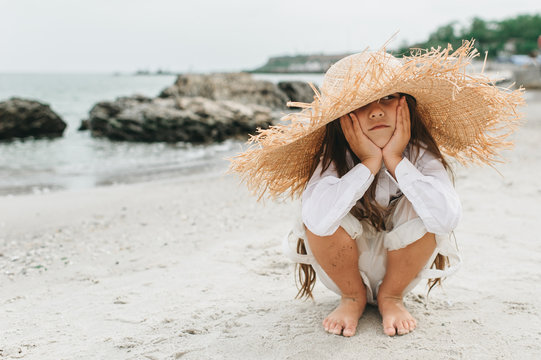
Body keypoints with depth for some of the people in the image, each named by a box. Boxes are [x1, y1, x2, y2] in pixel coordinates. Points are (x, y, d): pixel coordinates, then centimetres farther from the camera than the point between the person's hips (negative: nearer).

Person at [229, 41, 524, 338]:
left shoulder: (420, 154, -19)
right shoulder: (332, 158, -22)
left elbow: (447, 218, -39)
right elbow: (316, 220, -43)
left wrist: (395, 161, -34)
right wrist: (369, 164, -37)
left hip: (400, 268, 1)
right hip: (346, 268, 0)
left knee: (420, 208, -29)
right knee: (320, 216, -30)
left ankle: (392, 296, -2)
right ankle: (352, 297, -1)